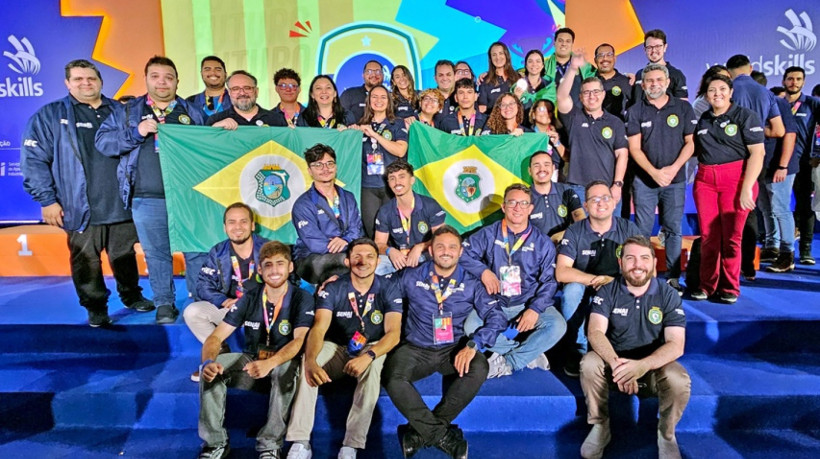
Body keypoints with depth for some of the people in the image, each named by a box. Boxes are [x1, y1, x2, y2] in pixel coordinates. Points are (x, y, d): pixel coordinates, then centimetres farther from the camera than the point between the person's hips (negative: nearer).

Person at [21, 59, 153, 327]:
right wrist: (46, 200, -8)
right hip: (81, 209, -2)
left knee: (124, 255, 14)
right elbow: (34, 159, -3)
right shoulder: (51, 116, 1)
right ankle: (95, 308, 21)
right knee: (85, 261, 5)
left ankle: (132, 296, 32)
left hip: (122, 205, 3)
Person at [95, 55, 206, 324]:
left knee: (197, 250, 0)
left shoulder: (191, 113, 14)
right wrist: (135, 133, -8)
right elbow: (102, 141, 5)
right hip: (147, 199, 0)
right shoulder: (127, 111, 13)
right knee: (156, 254, 6)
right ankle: (164, 305, 18)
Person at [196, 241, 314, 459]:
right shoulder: (250, 297, -4)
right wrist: (208, 361, -33)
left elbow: (300, 340, -26)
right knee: (211, 368, -21)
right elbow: (217, 336, -9)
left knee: (288, 367, -36)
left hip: (282, 365, -3)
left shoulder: (302, 298, -12)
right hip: (251, 362, 3)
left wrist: (270, 363, -45)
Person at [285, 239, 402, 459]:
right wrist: (311, 361, -45)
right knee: (306, 364, -29)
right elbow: (318, 329, -23)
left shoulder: (389, 289, -10)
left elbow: (393, 333, -20)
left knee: (373, 365, -36)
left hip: (372, 349, -1)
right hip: (337, 348, 1)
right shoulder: (333, 289, -10)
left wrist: (368, 356, -40)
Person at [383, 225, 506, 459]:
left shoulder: (471, 283, 4)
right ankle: (442, 434, -20)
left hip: (455, 350, 1)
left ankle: (420, 431, -21)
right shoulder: (411, 277, 5)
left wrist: (473, 345, -19)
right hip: (415, 349, -1)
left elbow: (496, 317, -5)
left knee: (479, 368, -32)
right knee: (392, 377, -32)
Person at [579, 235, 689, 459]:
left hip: (655, 365, 0)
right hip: (615, 362, 0)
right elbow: (595, 332, -19)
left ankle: (666, 434, -1)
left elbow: (676, 345, -16)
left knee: (679, 380, -31)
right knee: (589, 363, -30)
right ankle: (600, 427, -6)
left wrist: (643, 365, -36)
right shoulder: (607, 292, -6)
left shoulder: (668, 295, -7)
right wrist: (615, 363, -40)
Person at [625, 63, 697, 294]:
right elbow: (634, 148, -1)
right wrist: (654, 172, -12)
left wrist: (673, 168, -10)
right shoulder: (635, 111, 3)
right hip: (644, 179, -1)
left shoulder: (683, 108, 6)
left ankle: (673, 277, 10)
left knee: (673, 230, 4)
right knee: (643, 231, 0)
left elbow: (690, 143, 4)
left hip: (675, 179, 1)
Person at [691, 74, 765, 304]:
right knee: (708, 236, 2)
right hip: (705, 181, 4)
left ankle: (730, 288, 10)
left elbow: (757, 153, -7)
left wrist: (747, 187, -15)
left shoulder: (745, 116, 0)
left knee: (731, 236, -2)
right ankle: (707, 285, 12)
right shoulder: (702, 120, 15)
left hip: (736, 179, -4)